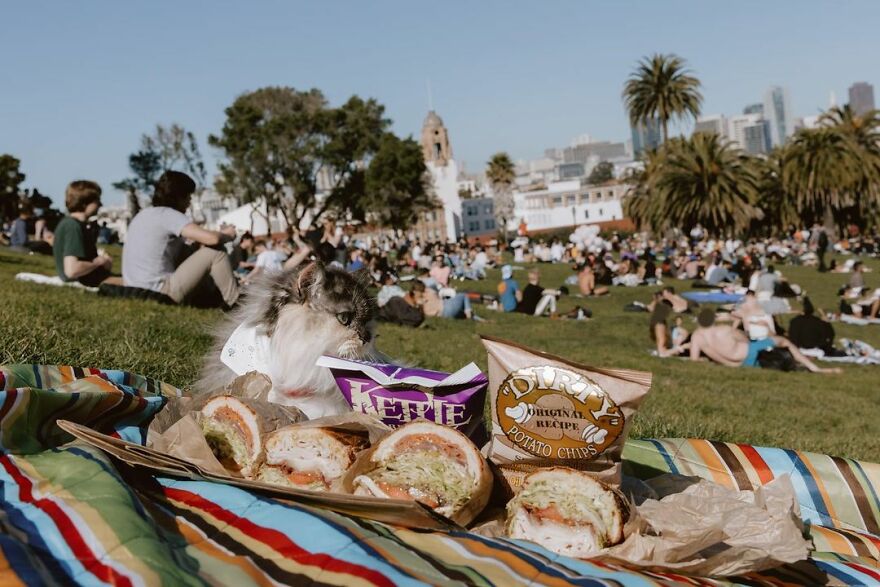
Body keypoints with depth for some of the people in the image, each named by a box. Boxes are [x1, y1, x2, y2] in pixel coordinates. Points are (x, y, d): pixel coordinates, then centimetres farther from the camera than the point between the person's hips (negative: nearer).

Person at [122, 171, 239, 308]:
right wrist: (227, 235, 0)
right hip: (162, 293, -10)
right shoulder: (168, 215, -13)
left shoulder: (143, 214, 14)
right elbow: (212, 238, -22)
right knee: (215, 253, -6)